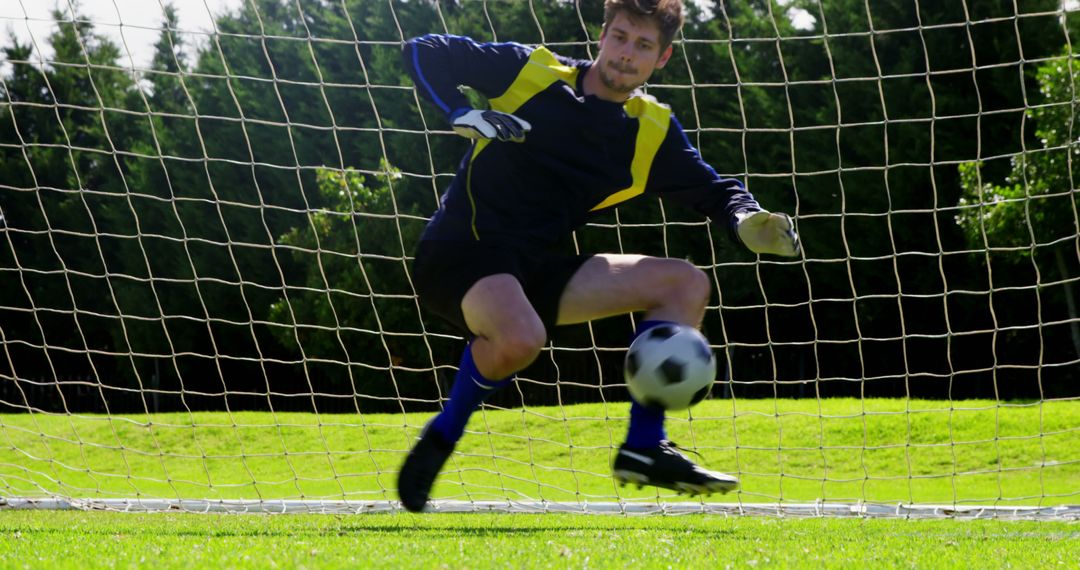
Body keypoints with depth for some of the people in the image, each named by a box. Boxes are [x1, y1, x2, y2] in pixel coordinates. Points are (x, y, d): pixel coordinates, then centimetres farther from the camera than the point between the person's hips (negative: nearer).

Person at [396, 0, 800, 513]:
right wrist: (462, 115, -17)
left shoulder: (653, 130, 8)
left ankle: (645, 449, -2)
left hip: (535, 270, 6)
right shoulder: (531, 70, -4)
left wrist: (747, 222, -11)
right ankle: (442, 437, -11)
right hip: (461, 254, -6)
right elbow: (423, 53, 0)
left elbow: (712, 190, 13)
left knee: (686, 284, 0)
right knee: (521, 338, -39)